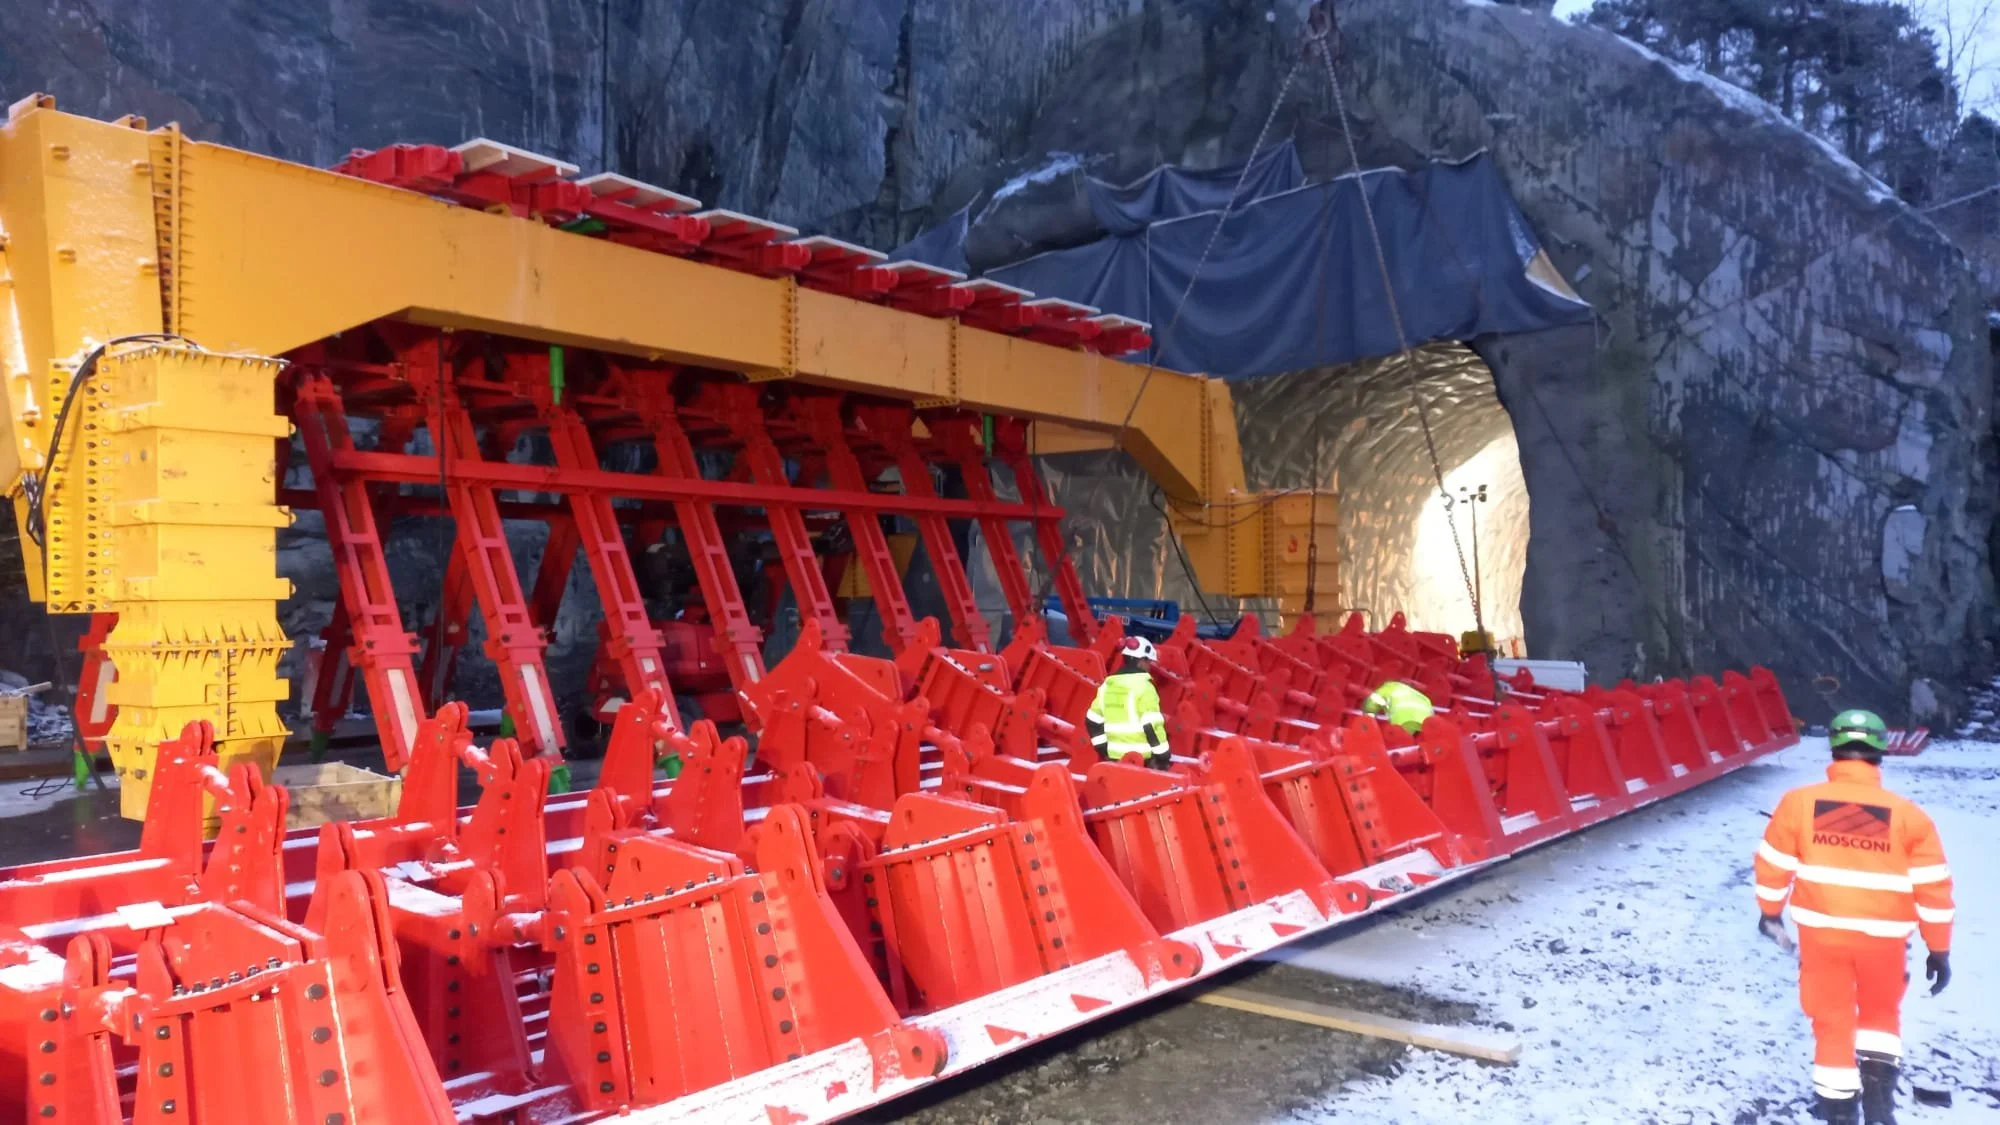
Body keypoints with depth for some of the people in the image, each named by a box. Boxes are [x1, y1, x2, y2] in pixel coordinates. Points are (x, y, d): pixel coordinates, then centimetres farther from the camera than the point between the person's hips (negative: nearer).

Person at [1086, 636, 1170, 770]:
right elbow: (1152, 725, -17)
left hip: (1115, 757, 7)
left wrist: (1104, 750, 21)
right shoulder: (1143, 686, -11)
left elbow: (1093, 721, 15)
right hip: (1142, 759, -7)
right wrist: (1163, 757, -10)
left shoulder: (1107, 685, 11)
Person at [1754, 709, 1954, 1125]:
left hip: (1821, 932, 0)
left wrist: (1770, 911, 16)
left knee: (1833, 1021, 15)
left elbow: (1774, 864, -1)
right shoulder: (1909, 815, -9)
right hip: (1883, 936, 0)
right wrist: (1939, 949, 5)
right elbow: (1933, 887, -5)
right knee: (1881, 1014, 24)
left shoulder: (1798, 802, -9)